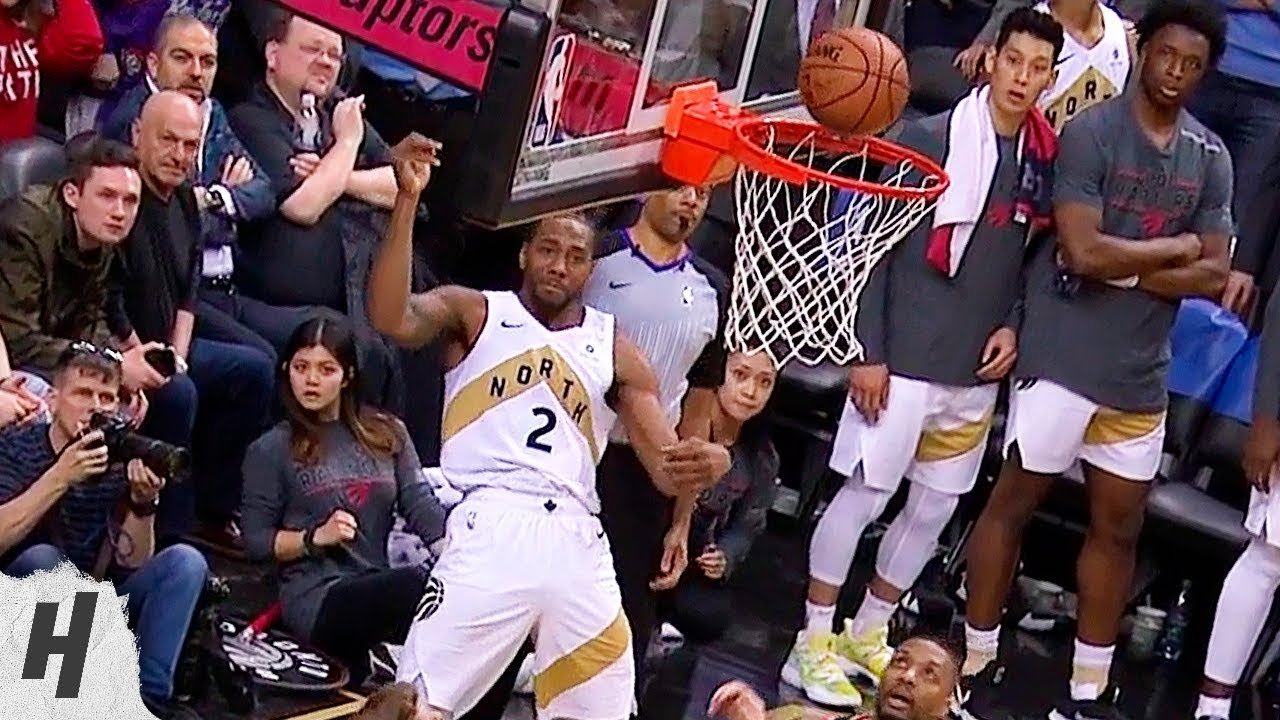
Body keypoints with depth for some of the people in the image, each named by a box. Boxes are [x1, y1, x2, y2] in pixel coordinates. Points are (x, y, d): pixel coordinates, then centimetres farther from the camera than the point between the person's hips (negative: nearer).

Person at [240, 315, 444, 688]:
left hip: (382, 586, 4)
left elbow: (423, 509, 6)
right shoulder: (270, 450, 7)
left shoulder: (387, 434, 17)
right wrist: (315, 538, -12)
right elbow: (256, 541, 4)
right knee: (422, 584, -33)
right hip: (316, 597, -4)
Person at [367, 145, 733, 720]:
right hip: (492, 528, -4)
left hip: (577, 541, 4)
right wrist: (407, 202, -19)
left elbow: (666, 471, 14)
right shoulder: (474, 314, 10)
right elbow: (391, 318, -12)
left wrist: (705, 463, -10)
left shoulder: (614, 350, 18)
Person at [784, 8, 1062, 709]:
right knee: (863, 496, -2)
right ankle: (814, 642, 9)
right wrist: (868, 351, -12)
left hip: (977, 371, 6)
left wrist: (1013, 325, 0)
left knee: (935, 508, 12)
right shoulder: (928, 138, -9)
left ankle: (868, 632, 28)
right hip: (904, 360, -6)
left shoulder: (1044, 159, 6)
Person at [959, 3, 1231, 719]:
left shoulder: (1211, 158, 6)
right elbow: (1083, 251, -20)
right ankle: (978, 662, 18)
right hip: (1065, 358, -6)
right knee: (1014, 502, 5)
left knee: (1119, 527, 12)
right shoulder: (1091, 133, -11)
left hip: (1143, 372, 6)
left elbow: (1213, 277, 0)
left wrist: (1124, 271, -12)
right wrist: (1175, 247, -8)